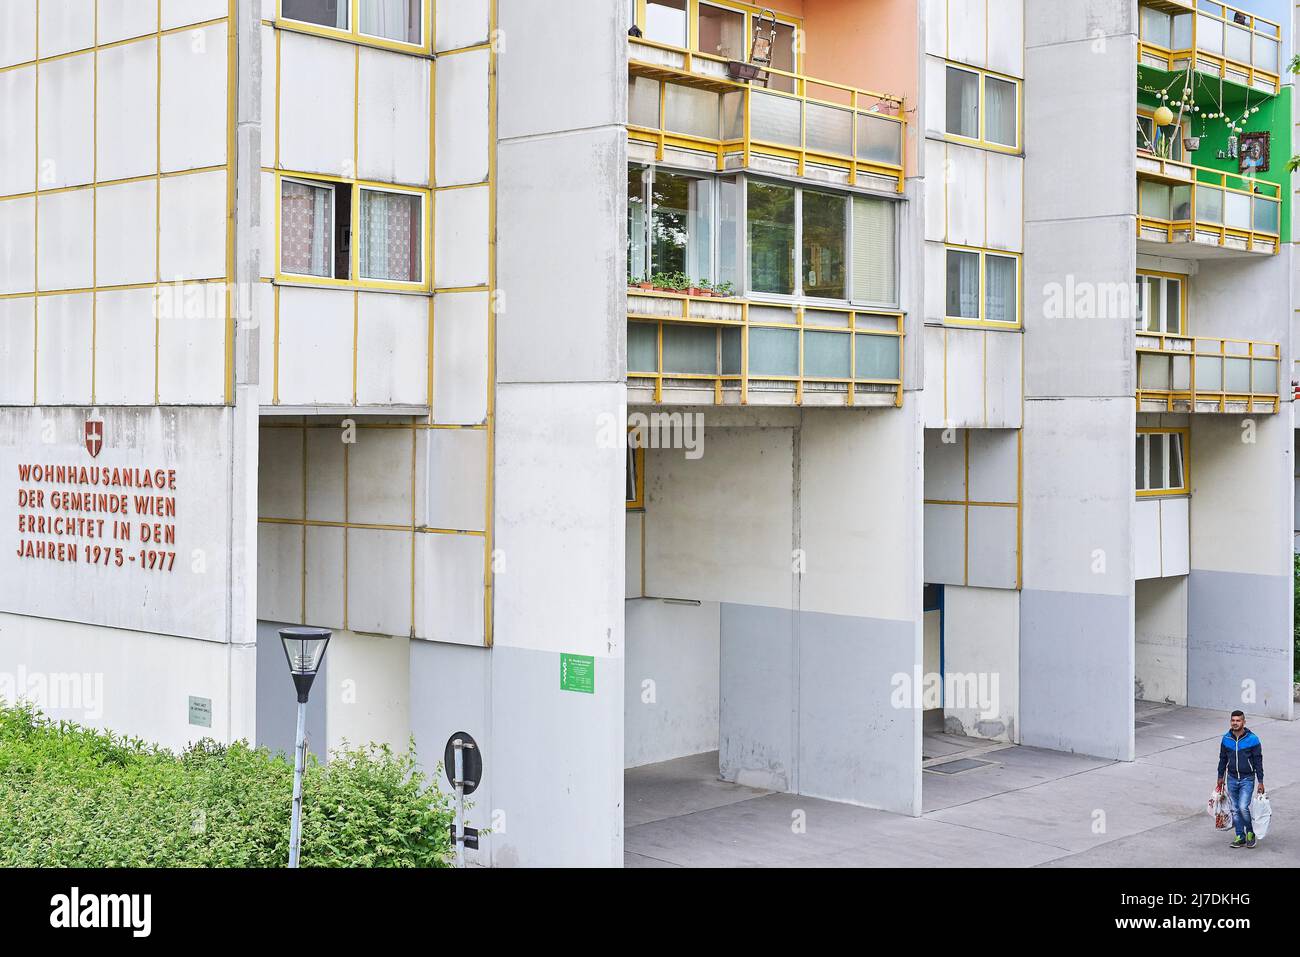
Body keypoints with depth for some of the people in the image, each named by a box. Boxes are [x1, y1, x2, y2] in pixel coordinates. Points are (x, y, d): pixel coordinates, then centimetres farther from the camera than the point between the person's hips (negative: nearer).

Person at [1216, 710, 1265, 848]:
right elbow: (1223, 759, 12)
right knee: (1234, 809, 6)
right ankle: (1240, 837, 16)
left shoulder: (1252, 739, -11)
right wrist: (1221, 777, 14)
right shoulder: (1226, 739, 0)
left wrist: (1260, 782, -7)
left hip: (1247, 779, -4)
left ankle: (1250, 833, 9)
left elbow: (1258, 762, -6)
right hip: (1232, 779, 4)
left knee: (1243, 807, -14)